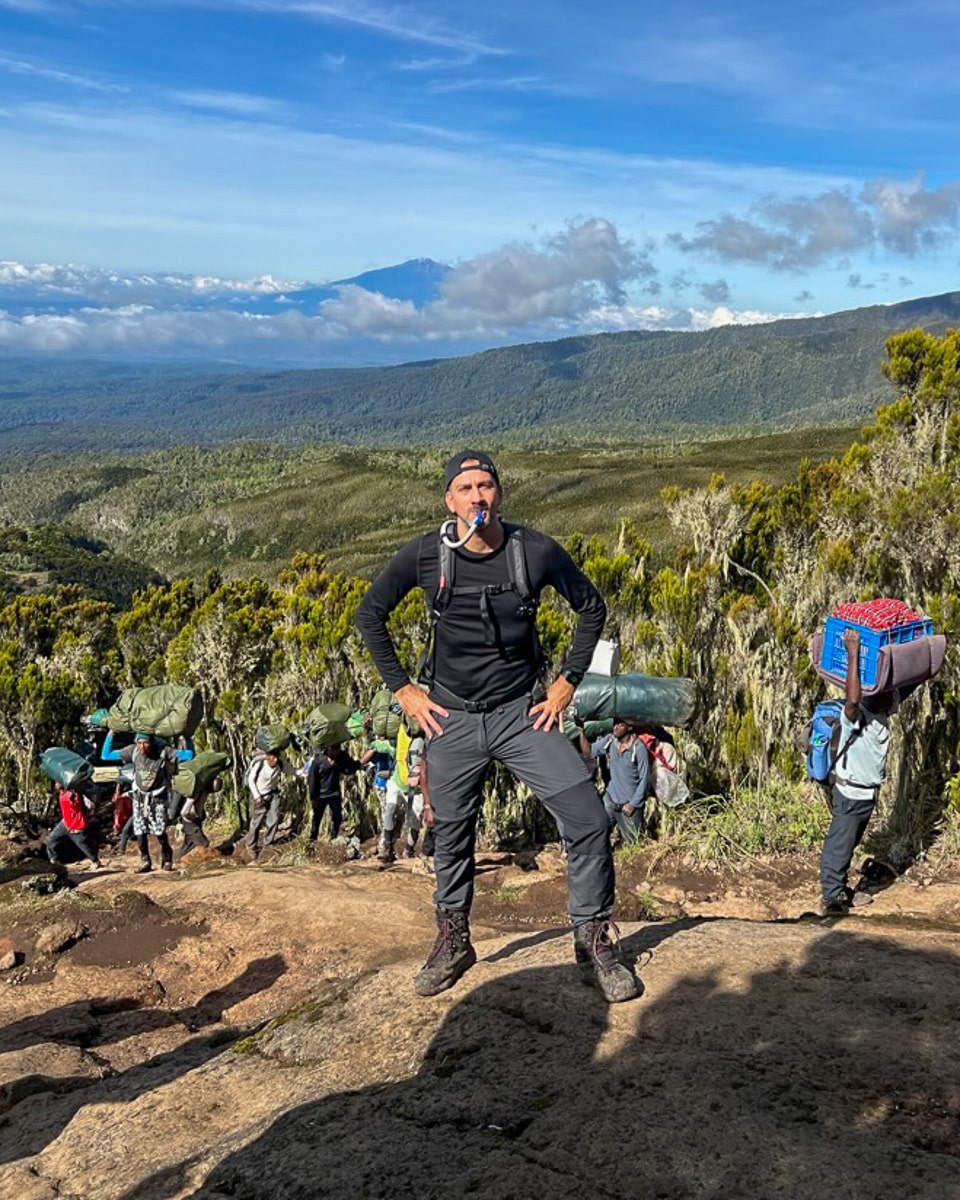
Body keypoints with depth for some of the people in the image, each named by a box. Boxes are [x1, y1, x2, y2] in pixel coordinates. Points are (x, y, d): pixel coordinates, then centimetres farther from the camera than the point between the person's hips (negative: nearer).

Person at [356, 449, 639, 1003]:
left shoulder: (536, 551, -10)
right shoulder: (425, 555, -9)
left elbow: (592, 607, 6)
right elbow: (370, 613, 5)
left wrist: (568, 681, 1)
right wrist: (403, 689, 2)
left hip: (522, 711, 0)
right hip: (453, 717, 1)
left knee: (588, 819, -11)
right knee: (451, 834, 11)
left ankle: (596, 943, 8)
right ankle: (453, 942, 34)